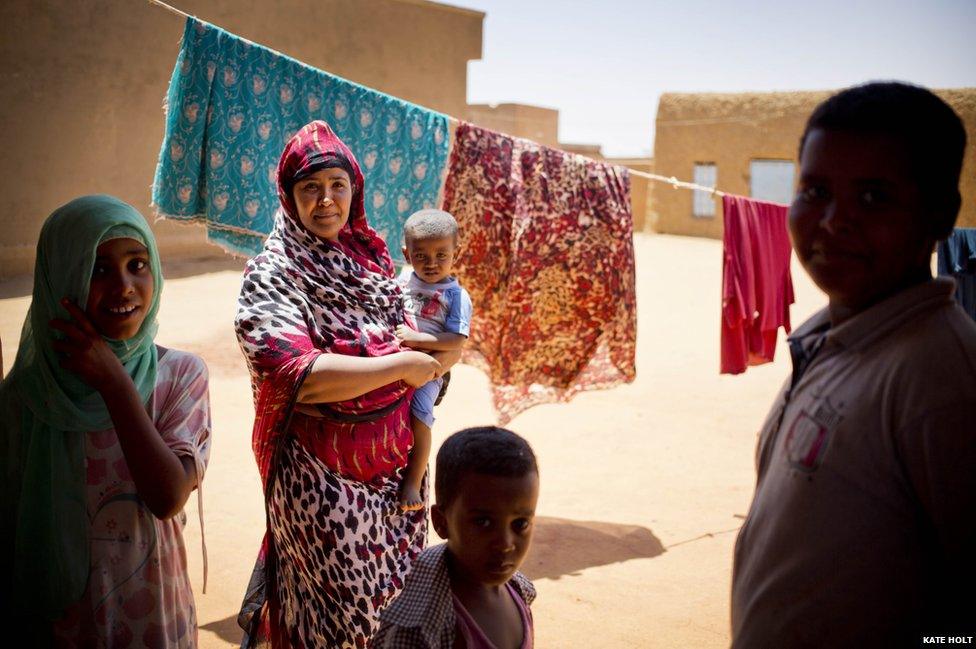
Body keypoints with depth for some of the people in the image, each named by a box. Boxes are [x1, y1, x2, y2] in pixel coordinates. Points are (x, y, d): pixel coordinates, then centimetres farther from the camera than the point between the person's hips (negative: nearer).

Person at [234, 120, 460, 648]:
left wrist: (433, 348, -11)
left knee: (402, 600, 16)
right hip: (320, 473, -6)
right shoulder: (272, 273, -12)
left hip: (397, 460, 6)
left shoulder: (370, 257, 6)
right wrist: (400, 364, -21)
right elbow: (293, 374, -27)